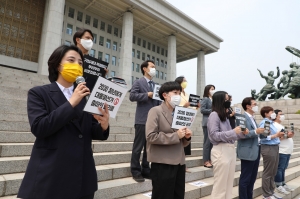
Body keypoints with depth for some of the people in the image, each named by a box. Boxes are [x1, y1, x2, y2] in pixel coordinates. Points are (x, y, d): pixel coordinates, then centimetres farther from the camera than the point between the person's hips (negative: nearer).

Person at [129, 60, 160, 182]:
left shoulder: (155, 85, 19)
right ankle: (136, 172, 12)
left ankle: (146, 170, 23)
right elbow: (132, 96, -14)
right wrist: (147, 95, -18)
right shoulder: (138, 82, -1)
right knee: (138, 147, 1)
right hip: (142, 120, -6)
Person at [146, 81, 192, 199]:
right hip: (163, 164, -7)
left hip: (179, 163, 7)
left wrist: (186, 137, -4)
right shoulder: (155, 111, -9)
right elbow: (151, 136, -20)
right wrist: (175, 135, -18)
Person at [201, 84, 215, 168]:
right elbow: (202, 110, -12)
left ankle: (210, 159, 18)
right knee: (207, 142, -4)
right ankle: (206, 161, 3)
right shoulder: (205, 99, -2)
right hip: (207, 123, -7)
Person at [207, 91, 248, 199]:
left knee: (229, 184, 16)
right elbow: (214, 135, -16)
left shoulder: (225, 115, 17)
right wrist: (234, 132, -17)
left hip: (230, 150, 9)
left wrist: (242, 133, 3)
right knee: (220, 185, 1)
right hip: (221, 151, -9)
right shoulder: (214, 115, -9)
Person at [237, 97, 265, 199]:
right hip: (248, 152, -9)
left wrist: (261, 132, 3)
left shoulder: (252, 118, 15)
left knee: (252, 178, 18)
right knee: (245, 179, 2)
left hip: (255, 151, 9)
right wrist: (255, 132, -28)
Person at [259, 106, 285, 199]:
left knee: (273, 172, 17)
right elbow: (263, 137, -20)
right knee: (268, 172, 1)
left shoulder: (271, 123, 14)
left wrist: (279, 135, 2)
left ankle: (271, 191, 30)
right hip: (268, 148, -9)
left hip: (275, 147, 9)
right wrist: (276, 135, -19)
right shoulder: (264, 123, -12)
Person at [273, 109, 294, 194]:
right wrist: (287, 136, -21)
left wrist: (289, 135, 5)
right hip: (281, 152, -10)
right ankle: (278, 186, 2)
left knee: (283, 168, 14)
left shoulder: (280, 126, 21)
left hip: (287, 151, 10)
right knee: (279, 169, -4)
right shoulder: (275, 125, -11)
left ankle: (283, 184, 22)